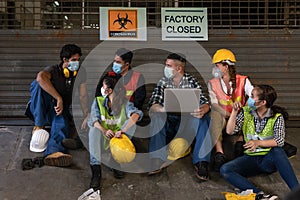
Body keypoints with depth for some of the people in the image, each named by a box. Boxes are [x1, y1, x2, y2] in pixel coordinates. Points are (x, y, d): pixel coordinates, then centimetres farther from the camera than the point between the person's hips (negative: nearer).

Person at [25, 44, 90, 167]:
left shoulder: (80, 72, 5)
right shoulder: (54, 70, -11)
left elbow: (83, 95, -1)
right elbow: (41, 77, -36)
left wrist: (87, 115, -17)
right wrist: (59, 99, -39)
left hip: (61, 111, 2)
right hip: (43, 110, -2)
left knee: (62, 124, -36)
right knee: (38, 84, -30)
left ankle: (54, 152, -69)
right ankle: (38, 127, -30)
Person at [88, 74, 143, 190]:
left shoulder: (124, 103, -3)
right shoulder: (98, 101, 2)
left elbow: (136, 114, -25)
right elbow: (93, 120, -14)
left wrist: (123, 130, -42)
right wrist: (104, 131, -37)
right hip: (102, 138, 0)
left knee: (130, 122, -23)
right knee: (94, 129, -30)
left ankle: (117, 163, -19)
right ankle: (96, 169, -38)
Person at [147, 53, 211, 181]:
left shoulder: (191, 81, 4)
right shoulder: (163, 82, 7)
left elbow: (205, 103, -7)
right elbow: (153, 105, -5)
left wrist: (203, 109, -33)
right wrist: (163, 109, -29)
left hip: (188, 122, -1)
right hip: (167, 122, 1)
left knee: (204, 118, -29)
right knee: (156, 117, -29)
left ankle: (201, 162, -31)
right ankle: (158, 160, -34)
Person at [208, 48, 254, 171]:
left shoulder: (242, 81, 0)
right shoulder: (212, 83, 3)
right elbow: (214, 104, -11)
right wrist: (228, 115, -30)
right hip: (222, 119, 0)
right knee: (215, 113, -34)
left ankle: (241, 141, -23)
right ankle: (219, 153, -46)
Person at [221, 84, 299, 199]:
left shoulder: (277, 117, -4)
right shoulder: (245, 112, 4)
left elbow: (279, 141, -14)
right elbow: (230, 131, -2)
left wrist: (259, 143, -26)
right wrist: (234, 112, -12)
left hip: (269, 159, -3)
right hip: (251, 159, 3)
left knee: (278, 151, -39)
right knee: (225, 170, -24)